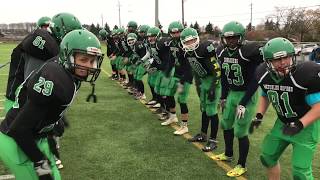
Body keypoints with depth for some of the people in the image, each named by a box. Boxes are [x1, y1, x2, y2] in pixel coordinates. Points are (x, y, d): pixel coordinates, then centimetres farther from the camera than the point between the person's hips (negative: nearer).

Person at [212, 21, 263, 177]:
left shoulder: (250, 52, -21)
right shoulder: (222, 52, -1)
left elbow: (254, 81, -19)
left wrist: (243, 104, -20)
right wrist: (223, 97, 13)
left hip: (247, 95, -7)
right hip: (232, 93, 7)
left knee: (240, 131, -3)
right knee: (226, 124, 18)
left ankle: (241, 166, 16)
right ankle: (228, 154, 41)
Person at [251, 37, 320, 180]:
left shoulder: (307, 74, -30)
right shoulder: (264, 75, -12)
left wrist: (299, 125, -31)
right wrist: (259, 116, -3)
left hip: (306, 125, -5)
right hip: (282, 123, 6)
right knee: (267, 158, 16)